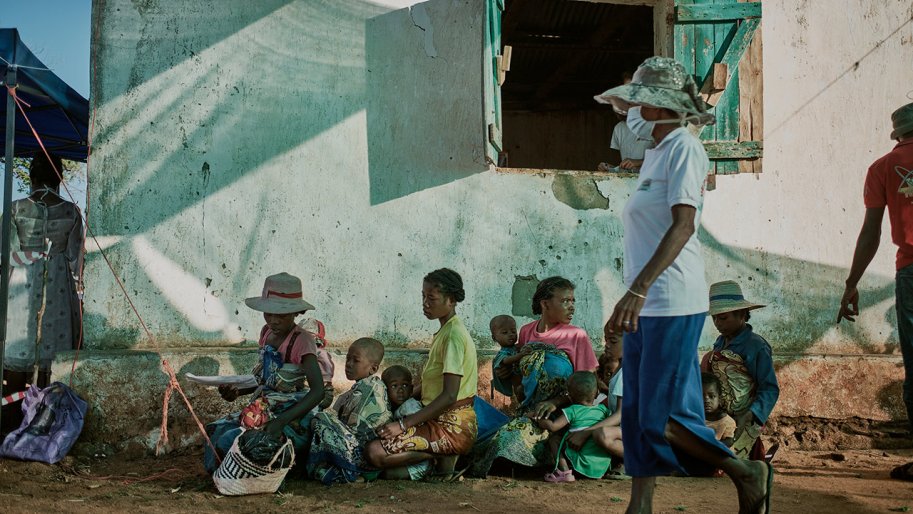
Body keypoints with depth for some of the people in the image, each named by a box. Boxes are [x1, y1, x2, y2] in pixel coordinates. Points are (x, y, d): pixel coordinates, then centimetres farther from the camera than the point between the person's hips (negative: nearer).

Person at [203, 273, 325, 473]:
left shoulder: (302, 341, -17)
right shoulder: (267, 332, 7)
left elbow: (318, 391, -26)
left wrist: (281, 421, -36)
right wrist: (237, 391, -2)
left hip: (292, 419, -8)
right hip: (263, 410, 8)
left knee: (230, 440, -24)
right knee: (215, 430, -7)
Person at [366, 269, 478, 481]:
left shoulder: (453, 335, -16)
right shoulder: (444, 332, 15)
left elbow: (449, 396, -23)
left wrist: (404, 424, -22)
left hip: (453, 426, -10)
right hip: (441, 420, 10)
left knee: (376, 452, -20)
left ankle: (443, 459, -8)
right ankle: (444, 456, 5)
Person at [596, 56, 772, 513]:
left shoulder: (683, 148, -8)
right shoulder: (655, 153, 18)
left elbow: (683, 225, -20)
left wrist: (638, 288, -29)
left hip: (671, 302, -9)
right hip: (646, 303, 9)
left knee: (661, 416, -6)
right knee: (637, 413, 10)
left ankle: (748, 474, 11)